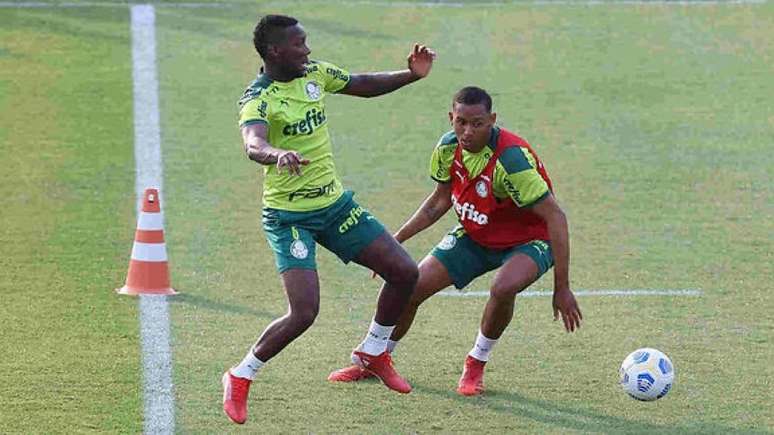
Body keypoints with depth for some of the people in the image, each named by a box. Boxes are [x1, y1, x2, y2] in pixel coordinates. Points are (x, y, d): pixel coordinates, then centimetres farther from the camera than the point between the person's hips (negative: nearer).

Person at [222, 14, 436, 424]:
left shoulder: (316, 73, 1)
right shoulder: (258, 98, -21)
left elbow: (364, 85, 19)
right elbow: (253, 145, -42)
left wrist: (412, 74, 5)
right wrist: (278, 154, -64)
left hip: (336, 204, 7)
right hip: (289, 216, -7)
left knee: (405, 273, 5)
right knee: (303, 313, -20)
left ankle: (372, 352, 29)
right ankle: (239, 378, 1)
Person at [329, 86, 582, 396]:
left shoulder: (510, 158, -33)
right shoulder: (448, 148, -14)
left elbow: (555, 216, -30)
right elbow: (440, 201, 7)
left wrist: (562, 287, -31)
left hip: (528, 240, -6)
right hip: (474, 236, 6)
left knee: (503, 288, -37)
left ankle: (476, 365, -9)